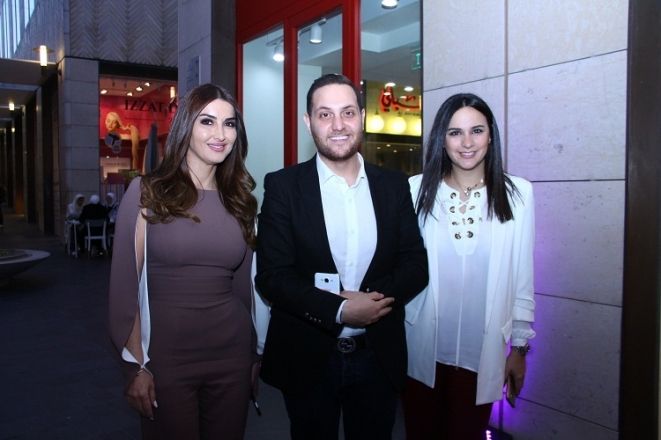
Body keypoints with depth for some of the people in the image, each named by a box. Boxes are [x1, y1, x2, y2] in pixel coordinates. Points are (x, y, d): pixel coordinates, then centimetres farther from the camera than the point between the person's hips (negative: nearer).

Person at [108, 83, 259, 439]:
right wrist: (135, 364, -7)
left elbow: (243, 283, 10)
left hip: (231, 356, 4)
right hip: (165, 356, -3)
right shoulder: (146, 192, -6)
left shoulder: (240, 199, 5)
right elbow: (125, 283, -5)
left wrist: (254, 356, 13)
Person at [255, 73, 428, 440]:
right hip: (306, 358, -2)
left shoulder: (394, 185, 1)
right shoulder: (283, 186, -7)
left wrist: (372, 297, -18)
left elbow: (416, 265, 0)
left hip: (380, 358, 3)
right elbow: (272, 276, -12)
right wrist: (339, 310, -22)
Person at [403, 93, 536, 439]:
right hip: (422, 349, 0)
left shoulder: (517, 193, -5)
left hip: (482, 351, 0)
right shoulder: (417, 190, -7)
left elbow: (522, 277, 0)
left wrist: (519, 347, 4)